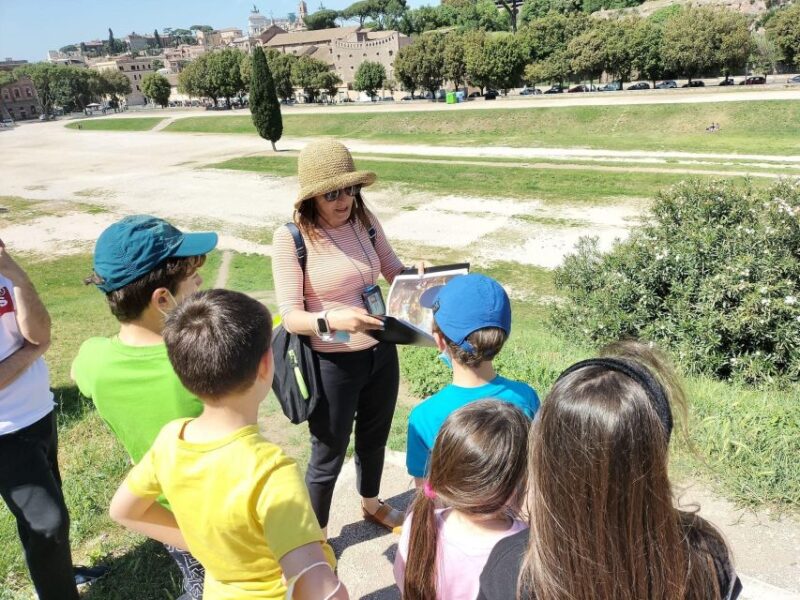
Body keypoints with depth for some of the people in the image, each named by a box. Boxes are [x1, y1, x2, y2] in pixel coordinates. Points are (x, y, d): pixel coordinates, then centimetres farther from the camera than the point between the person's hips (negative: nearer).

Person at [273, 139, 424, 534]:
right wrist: (331, 319, -40)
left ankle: (372, 504, 56)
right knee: (328, 457, 13)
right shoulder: (291, 237, -18)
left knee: (374, 440, 27)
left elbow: (393, 271, 6)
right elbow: (290, 316, -21)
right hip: (332, 365, -5)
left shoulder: (365, 221, -5)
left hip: (381, 353, 5)